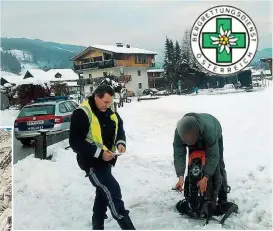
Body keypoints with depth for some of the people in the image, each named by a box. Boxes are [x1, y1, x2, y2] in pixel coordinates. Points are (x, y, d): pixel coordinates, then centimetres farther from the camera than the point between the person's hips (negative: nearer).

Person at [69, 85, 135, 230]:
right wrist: (99, 153, -27)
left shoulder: (109, 111, 2)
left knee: (103, 192, 19)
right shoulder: (82, 113, -21)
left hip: (106, 160, 9)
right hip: (92, 161, -9)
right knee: (112, 191, -11)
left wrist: (120, 142, -7)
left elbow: (119, 126, 15)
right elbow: (75, 143, -23)